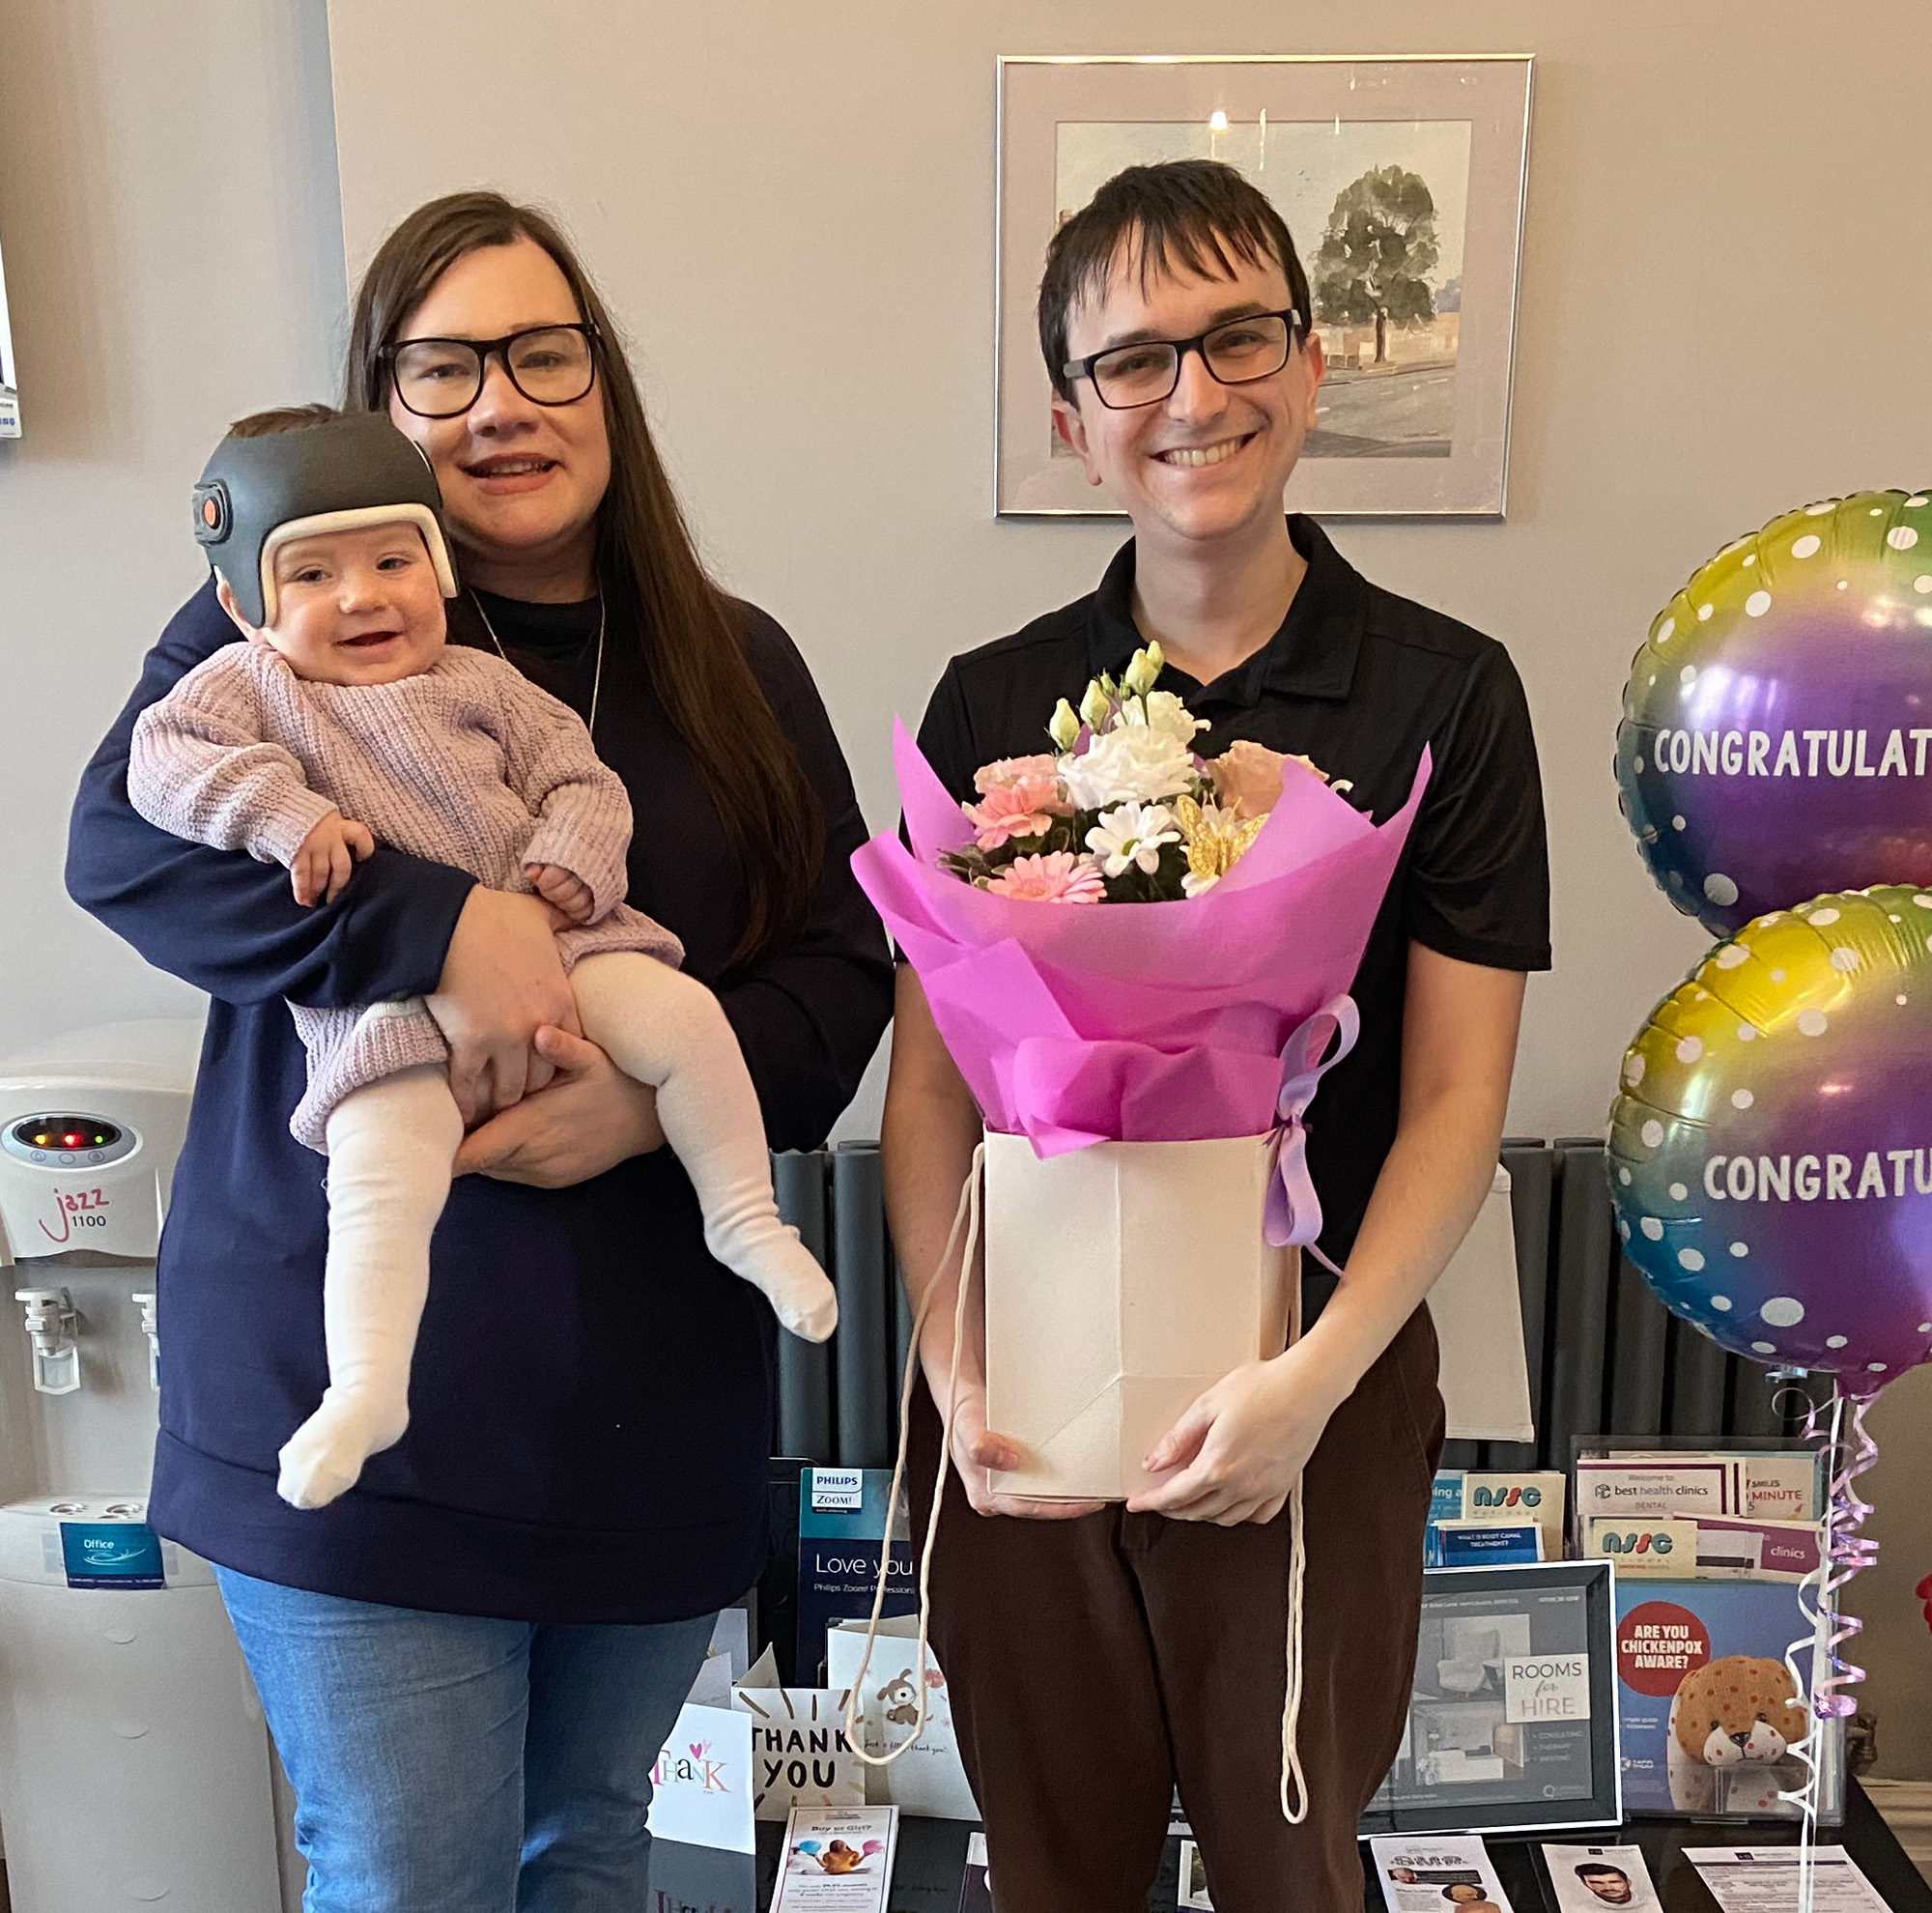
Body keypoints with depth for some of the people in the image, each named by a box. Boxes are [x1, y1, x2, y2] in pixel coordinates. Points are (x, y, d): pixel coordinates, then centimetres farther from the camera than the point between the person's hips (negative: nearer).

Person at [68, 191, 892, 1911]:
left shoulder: (736, 668, 8)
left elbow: (847, 953, 2)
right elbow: (129, 838, -15)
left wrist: (663, 1095, -17)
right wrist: (436, 928, -29)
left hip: (658, 1411, 4)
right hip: (361, 1407, -3)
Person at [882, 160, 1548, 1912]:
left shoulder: (1444, 694, -5)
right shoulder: (994, 704, 1)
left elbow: (1456, 1097, -7)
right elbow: (931, 1074, -1)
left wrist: (1315, 1380, -18)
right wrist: (953, 1368, -12)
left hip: (1317, 1383, -1)